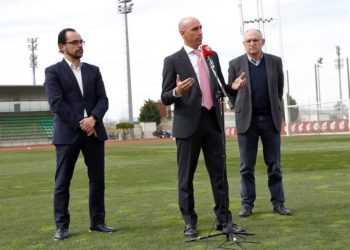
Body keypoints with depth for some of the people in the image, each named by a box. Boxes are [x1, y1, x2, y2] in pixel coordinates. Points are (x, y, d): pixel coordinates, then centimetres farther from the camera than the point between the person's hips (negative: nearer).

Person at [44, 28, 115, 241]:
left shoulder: (93, 70, 14)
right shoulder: (53, 71, 1)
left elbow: (103, 100, 6)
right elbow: (56, 103, -9)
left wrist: (93, 118, -13)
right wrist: (80, 124, -13)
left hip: (94, 131, 4)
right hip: (67, 133, -4)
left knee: (97, 180, 6)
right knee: (62, 182, -1)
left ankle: (97, 221, 15)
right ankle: (62, 226, 6)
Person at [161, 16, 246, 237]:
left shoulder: (212, 56, 13)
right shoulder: (173, 61, -2)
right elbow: (165, 98, -4)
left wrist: (233, 86, -2)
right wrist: (177, 91, -26)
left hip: (213, 121, 4)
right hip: (189, 123, -4)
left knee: (219, 172, 6)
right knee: (186, 175, 4)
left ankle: (224, 219, 13)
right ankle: (190, 222, 13)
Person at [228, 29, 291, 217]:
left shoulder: (275, 62, 3)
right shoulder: (235, 64, 0)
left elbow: (279, 88, 14)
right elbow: (231, 91, 9)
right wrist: (242, 110, 10)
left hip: (271, 119, 1)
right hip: (247, 120, -1)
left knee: (274, 164, 5)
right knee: (246, 166, 1)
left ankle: (278, 203, 12)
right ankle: (247, 204, 8)